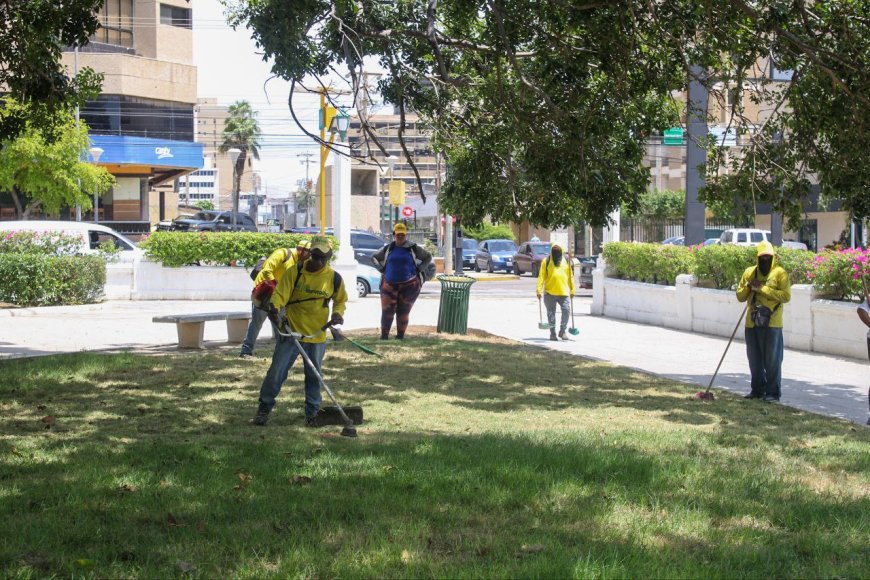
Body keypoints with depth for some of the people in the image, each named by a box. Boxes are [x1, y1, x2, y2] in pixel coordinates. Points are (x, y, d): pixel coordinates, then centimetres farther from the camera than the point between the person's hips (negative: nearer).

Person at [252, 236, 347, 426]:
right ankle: (264, 408, 13)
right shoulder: (294, 272, -8)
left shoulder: (334, 278, -1)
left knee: (314, 376, 11)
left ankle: (312, 413, 24)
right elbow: (279, 293, -15)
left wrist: (338, 314, -4)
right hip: (291, 332, -2)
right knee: (277, 371, -2)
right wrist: (274, 308, -35)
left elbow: (341, 300, 16)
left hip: (317, 336, 2)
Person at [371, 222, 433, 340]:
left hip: (409, 285, -1)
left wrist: (418, 270, 4)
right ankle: (384, 335, 5)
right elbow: (374, 258, 21)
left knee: (403, 312, 1)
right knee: (387, 311, -3)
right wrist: (382, 269, 8)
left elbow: (428, 257, 13)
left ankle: (400, 335, 10)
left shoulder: (413, 248, 3)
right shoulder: (388, 249, 7)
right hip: (390, 285, 1)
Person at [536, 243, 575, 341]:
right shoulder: (546, 261, 0)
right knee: (551, 313, 6)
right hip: (550, 292, -1)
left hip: (564, 291, 1)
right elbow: (541, 276, -3)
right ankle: (552, 333, 16)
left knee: (566, 310, -6)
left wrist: (572, 289, 7)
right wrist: (539, 290, -11)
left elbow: (570, 276, 11)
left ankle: (562, 331, 9)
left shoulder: (566, 260, 8)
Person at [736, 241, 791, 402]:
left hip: (771, 323, -5)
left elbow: (786, 295, -14)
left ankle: (773, 392, 4)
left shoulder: (779, 273, -3)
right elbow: (740, 296, 14)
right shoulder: (749, 272, 12)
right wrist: (748, 286, -6)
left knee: (772, 359, -2)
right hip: (752, 322, 5)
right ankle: (757, 389, 22)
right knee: (754, 359, 11)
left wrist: (763, 289, -16)